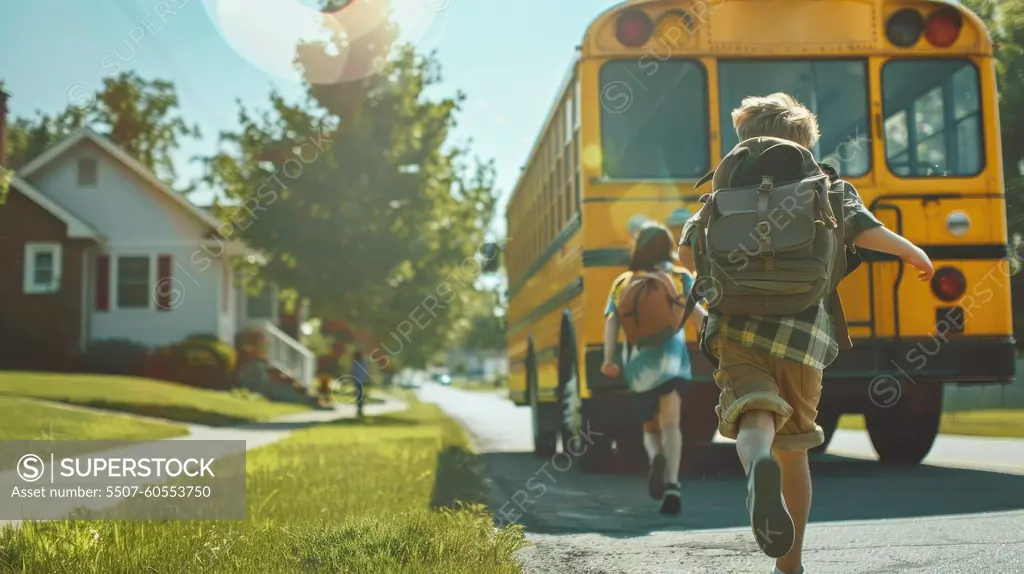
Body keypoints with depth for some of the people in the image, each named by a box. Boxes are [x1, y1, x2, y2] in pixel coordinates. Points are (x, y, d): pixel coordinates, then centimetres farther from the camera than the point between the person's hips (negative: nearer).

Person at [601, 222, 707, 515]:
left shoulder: (623, 282, 14)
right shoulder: (681, 278, 11)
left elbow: (612, 320, -1)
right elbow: (696, 314, -6)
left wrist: (608, 358, -9)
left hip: (639, 365, 2)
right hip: (672, 360, -2)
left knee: (651, 429, 16)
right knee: (670, 424, -9)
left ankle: (656, 457, -17)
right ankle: (671, 483, -31)